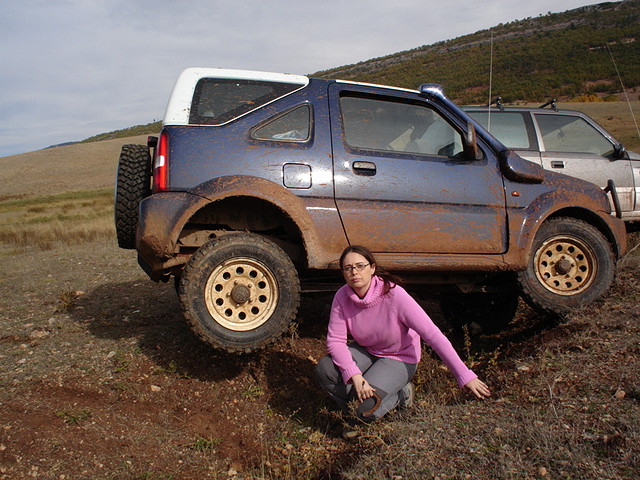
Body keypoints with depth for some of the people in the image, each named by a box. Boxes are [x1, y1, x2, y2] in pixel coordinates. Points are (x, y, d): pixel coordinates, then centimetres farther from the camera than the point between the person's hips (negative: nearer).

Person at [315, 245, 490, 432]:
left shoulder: (394, 295, -29)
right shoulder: (342, 296, -17)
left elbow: (432, 335, -28)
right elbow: (335, 340, -16)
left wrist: (465, 376, -26)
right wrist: (354, 375, -33)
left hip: (399, 358, -4)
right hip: (365, 350, 5)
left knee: (365, 409, -23)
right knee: (325, 369, -21)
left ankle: (400, 395, 8)